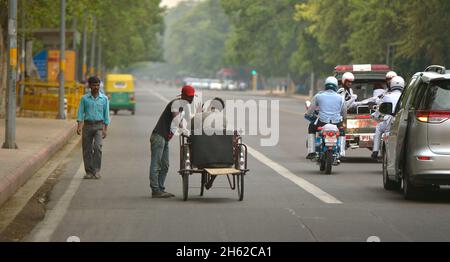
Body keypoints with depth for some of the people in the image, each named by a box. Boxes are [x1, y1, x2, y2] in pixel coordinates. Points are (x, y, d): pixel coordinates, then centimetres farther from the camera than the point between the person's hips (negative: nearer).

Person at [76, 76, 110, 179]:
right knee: (87, 150, 1)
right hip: (87, 125, 1)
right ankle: (89, 172, 10)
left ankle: (97, 171, -13)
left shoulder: (104, 99, 3)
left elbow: (106, 114, 4)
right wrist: (79, 126, -14)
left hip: (99, 126, -1)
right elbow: (80, 113, -1)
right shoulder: (84, 98, 2)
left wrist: (105, 129, -2)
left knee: (97, 147, -19)